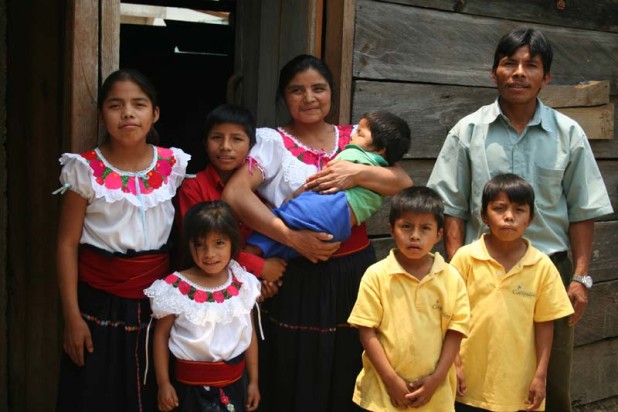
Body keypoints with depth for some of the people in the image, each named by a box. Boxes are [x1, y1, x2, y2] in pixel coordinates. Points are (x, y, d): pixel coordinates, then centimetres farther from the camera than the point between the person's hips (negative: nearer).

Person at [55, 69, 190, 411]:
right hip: (100, 302, -2)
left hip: (157, 301, 3)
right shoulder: (86, 170, -8)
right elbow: (68, 244, -7)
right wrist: (72, 316, -10)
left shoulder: (172, 165, 0)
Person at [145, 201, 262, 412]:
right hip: (193, 383, -3)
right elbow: (161, 335, -4)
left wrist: (253, 380, 8)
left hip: (235, 379, 3)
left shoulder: (242, 285, -2)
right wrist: (163, 383, -5)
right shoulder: (176, 289, -12)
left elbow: (250, 333, 5)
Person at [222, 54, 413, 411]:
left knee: (347, 378, 12)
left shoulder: (355, 139, 8)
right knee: (296, 381, 6)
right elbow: (234, 194, -17)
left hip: (353, 272, 3)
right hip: (298, 278, -3)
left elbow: (404, 185, 0)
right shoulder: (273, 141, -2)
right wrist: (293, 238, -24)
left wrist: (358, 173, -18)